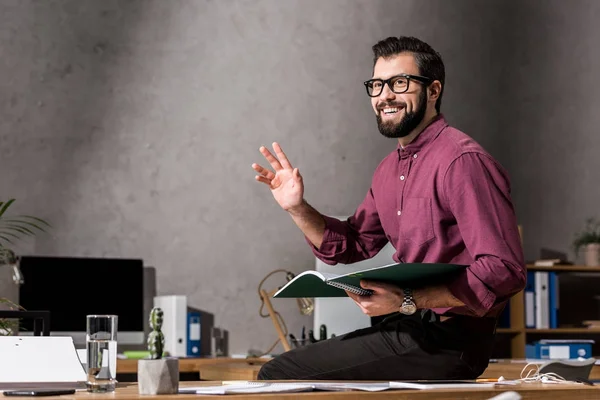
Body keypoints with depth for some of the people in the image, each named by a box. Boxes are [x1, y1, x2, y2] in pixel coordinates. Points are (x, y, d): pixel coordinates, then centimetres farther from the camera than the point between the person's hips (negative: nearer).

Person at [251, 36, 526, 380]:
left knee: (278, 376, -11)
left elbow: (504, 271, -23)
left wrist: (407, 301, -28)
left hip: (448, 339, -9)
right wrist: (298, 209, 6)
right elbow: (349, 247, 23)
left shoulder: (462, 161, -16)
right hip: (408, 327, 9)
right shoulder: (390, 169, 14)